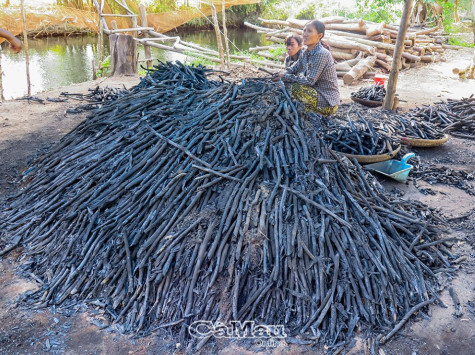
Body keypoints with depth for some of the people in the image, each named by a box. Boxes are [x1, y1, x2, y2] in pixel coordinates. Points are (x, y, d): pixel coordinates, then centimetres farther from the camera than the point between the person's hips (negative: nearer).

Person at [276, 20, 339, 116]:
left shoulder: (322, 54, -21)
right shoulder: (305, 52, 5)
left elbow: (310, 81, -25)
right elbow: (294, 68, 14)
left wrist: (286, 77, -17)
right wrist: (284, 73, -9)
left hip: (329, 103, -9)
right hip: (318, 93, 9)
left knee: (296, 87, -23)